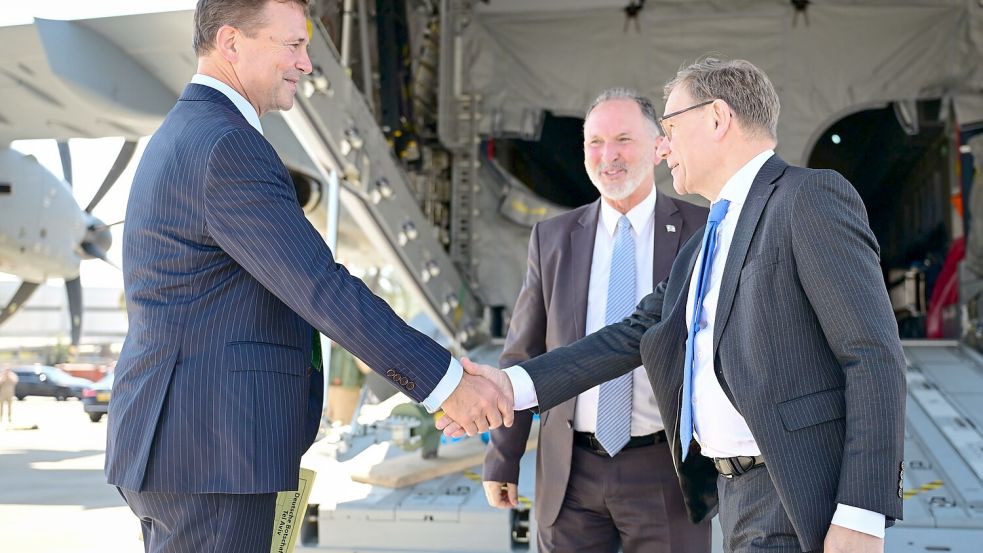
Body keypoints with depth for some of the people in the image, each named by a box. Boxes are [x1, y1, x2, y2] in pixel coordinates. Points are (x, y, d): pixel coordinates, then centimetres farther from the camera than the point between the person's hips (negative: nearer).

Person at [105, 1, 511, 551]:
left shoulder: (181, 139, 18)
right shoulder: (227, 147, -16)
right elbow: (321, 289, -21)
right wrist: (447, 382, -17)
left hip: (178, 444, 10)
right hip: (209, 451, -10)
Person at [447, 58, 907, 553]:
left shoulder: (812, 197, -9)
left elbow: (874, 356, -15)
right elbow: (636, 335, 15)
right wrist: (514, 385, 5)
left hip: (801, 498, -8)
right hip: (735, 493, 8)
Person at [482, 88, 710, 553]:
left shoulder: (703, 232, -1)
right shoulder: (552, 238, 6)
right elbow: (522, 355, 8)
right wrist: (502, 459, 6)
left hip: (665, 474, -2)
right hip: (570, 476, 2)